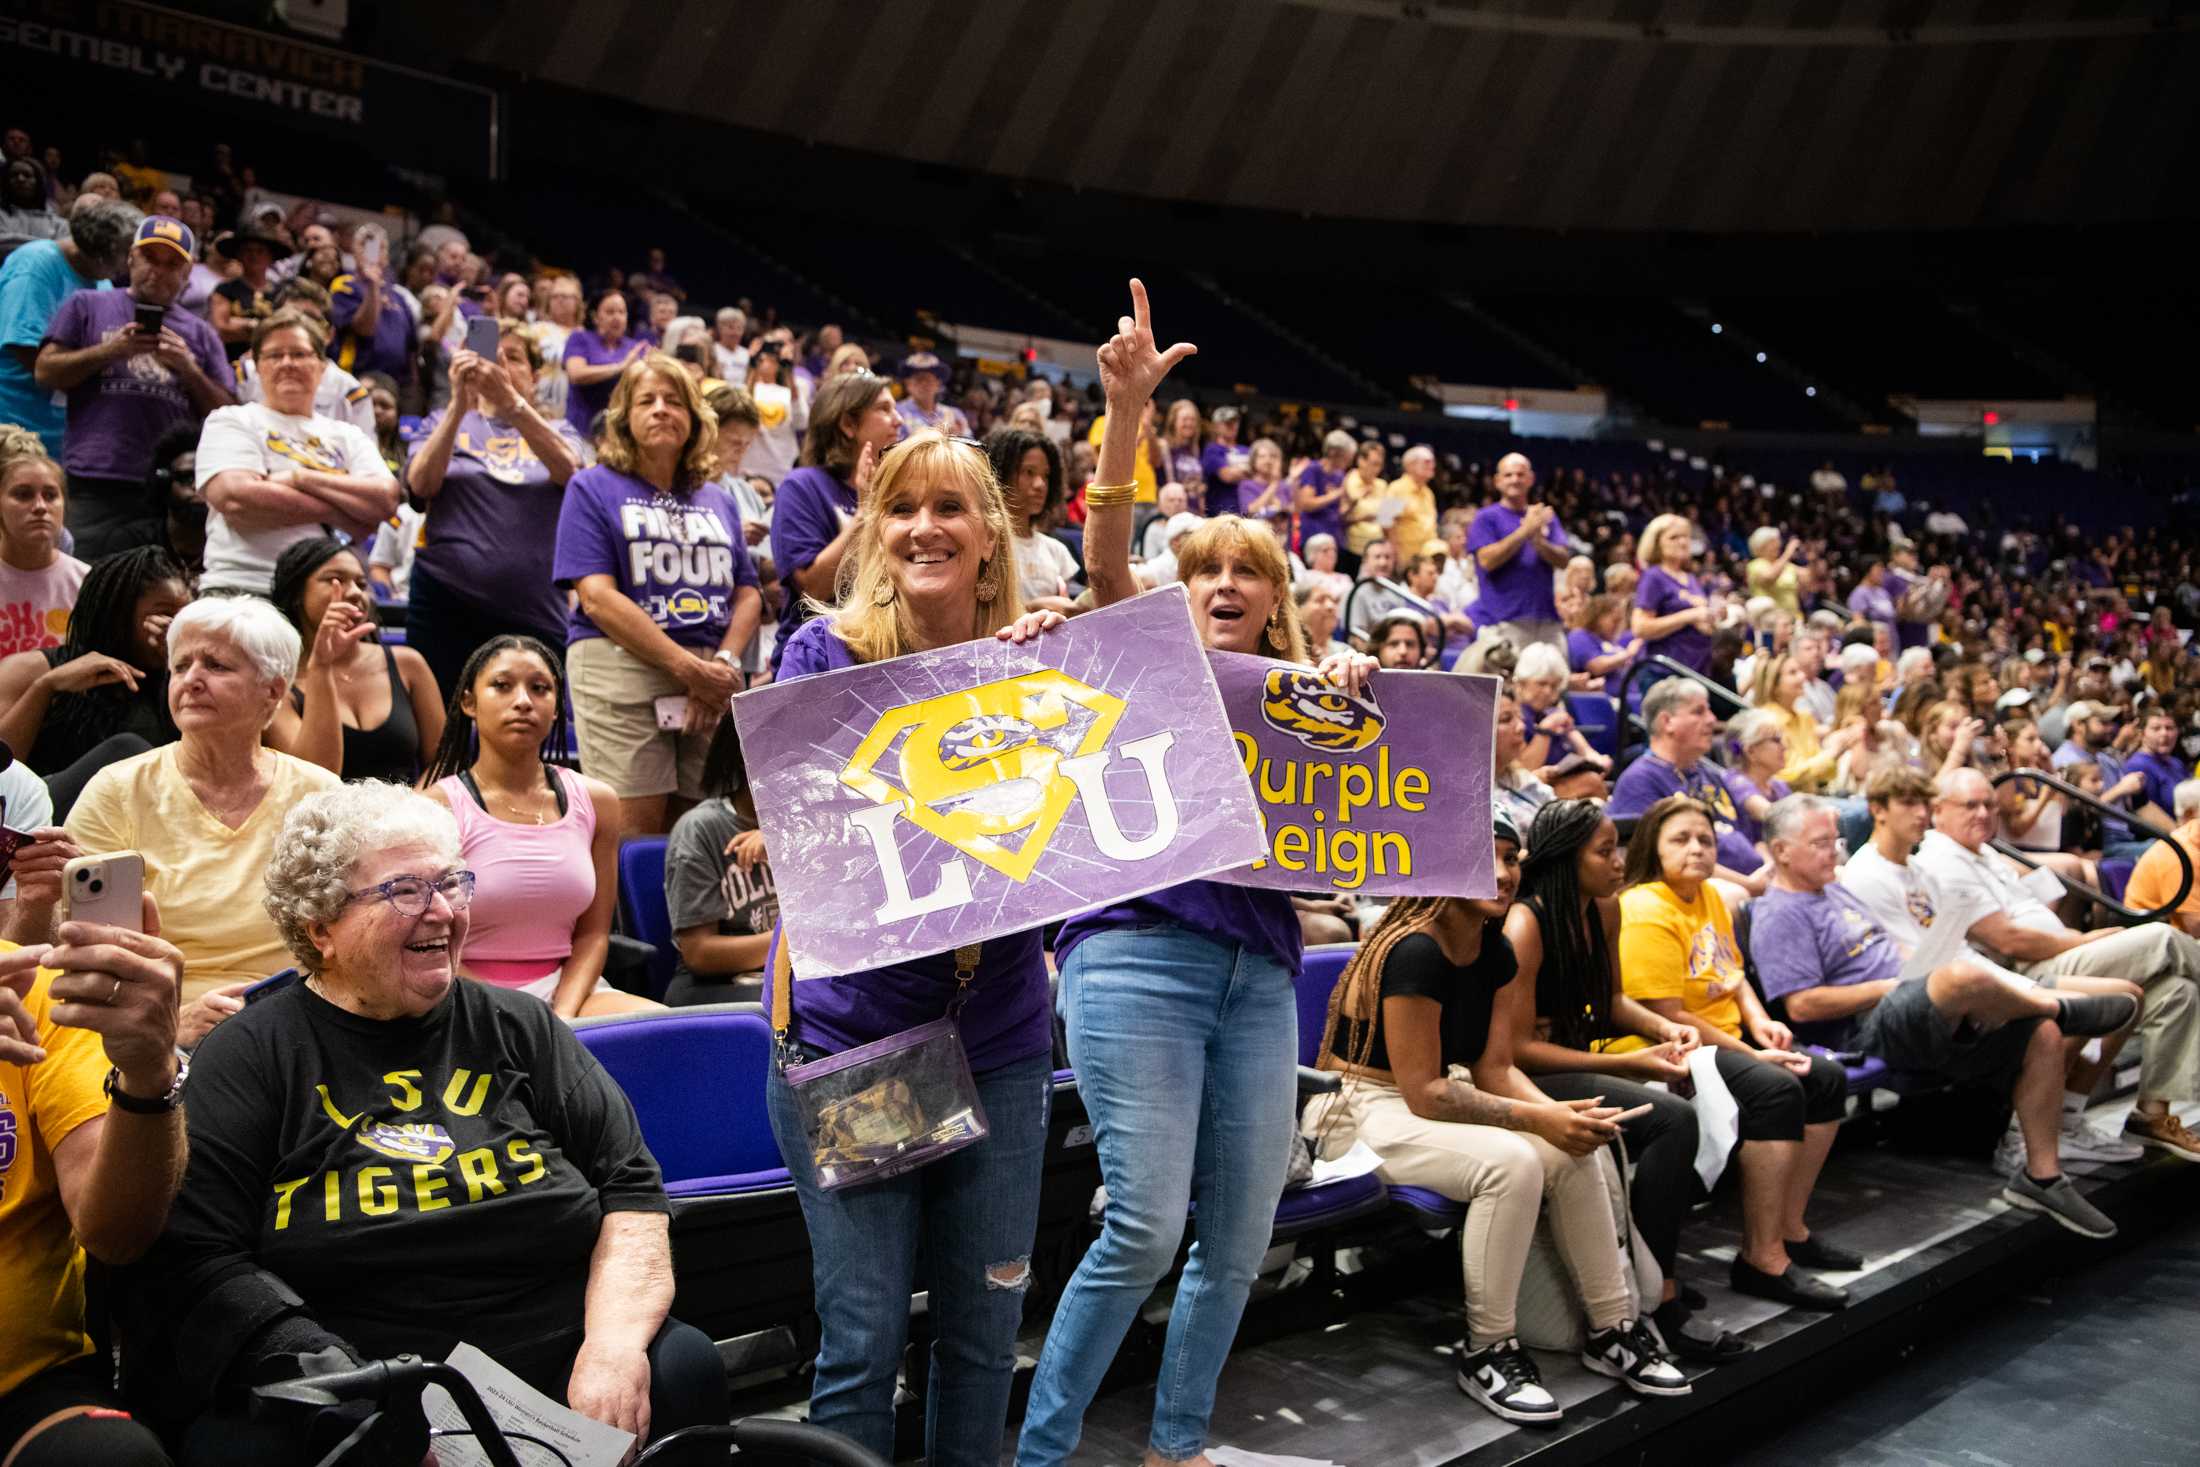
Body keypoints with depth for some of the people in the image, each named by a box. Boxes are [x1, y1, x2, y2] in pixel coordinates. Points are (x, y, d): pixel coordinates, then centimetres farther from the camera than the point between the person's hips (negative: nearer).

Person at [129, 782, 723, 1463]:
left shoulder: (518, 1028, 15)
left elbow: (630, 1185, 10)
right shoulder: (247, 1056, 6)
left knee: (683, 1365, -26)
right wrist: (321, 1369, -18)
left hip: (552, 1365, 2)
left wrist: (615, 1344, -8)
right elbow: (195, 1258, -3)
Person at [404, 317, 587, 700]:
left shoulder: (557, 431, 14)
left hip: (536, 612, 0)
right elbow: (421, 484, -6)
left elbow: (568, 469, -11)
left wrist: (510, 401, -25)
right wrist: (459, 404, -17)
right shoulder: (445, 422, 14)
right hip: (447, 605, 0)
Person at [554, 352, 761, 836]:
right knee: (637, 835, -11)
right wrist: (689, 668, -13)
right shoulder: (593, 488, 6)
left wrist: (724, 662, -7)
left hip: (712, 682, 4)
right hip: (621, 673, -4)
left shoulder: (717, 500, 20)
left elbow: (747, 593, 15)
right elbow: (597, 596, -6)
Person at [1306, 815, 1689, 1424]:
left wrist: (1559, 1112, -16)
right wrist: (1535, 1118, -23)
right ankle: (1487, 1351, -14)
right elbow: (1422, 1092, -23)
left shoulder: (1495, 952, 4)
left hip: (1432, 1098, 9)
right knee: (1512, 1162, -29)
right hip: (1363, 1108, -9)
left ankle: (1611, 1329, 4)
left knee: (1575, 1152, -9)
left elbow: (1494, 1069, 2)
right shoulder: (1415, 951, -24)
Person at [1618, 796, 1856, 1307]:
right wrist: (1751, 1054, -19)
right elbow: (1667, 1017, -22)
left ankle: (1790, 1228, 11)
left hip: (1724, 1041, 11)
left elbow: (1733, 974, 24)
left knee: (1826, 1077, 4)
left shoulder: (1709, 895, 12)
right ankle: (1762, 1259, -23)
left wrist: (1759, 1021, 3)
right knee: (1776, 1090, -29)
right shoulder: (1646, 913, -19)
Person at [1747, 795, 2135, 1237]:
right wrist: (1890, 985, -14)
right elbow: (1802, 1005, -19)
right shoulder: (1779, 916, -9)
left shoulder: (1834, 891, 22)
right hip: (1872, 1028, -10)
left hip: (1920, 1011, 10)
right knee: (1964, 975, -35)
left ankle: (2041, 1176, 4)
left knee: (2043, 1034, -4)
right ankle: (2061, 1007, -1)